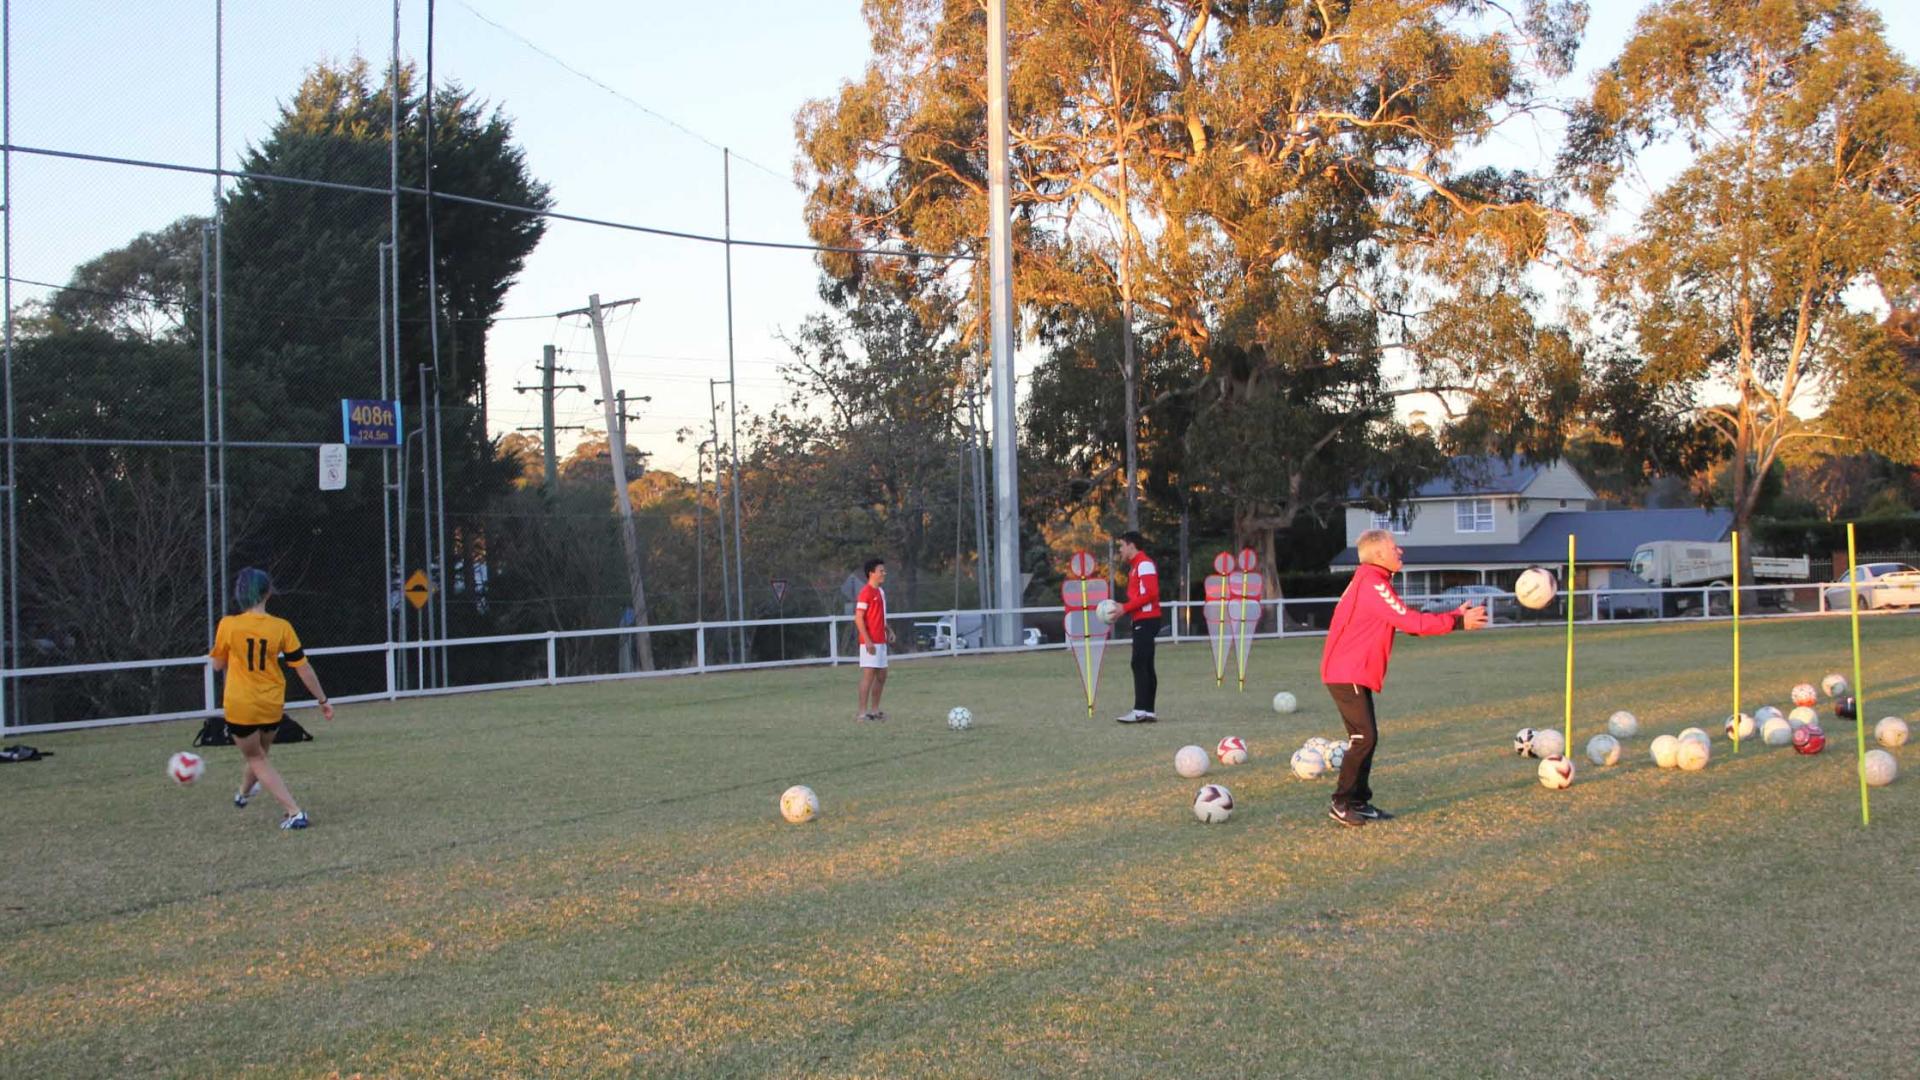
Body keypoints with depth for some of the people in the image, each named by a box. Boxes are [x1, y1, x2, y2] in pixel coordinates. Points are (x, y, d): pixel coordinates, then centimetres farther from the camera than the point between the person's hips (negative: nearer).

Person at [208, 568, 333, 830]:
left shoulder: (228, 625, -13)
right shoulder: (281, 627, -10)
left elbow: (218, 665, 2)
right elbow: (303, 668, -5)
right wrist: (323, 700, 5)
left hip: (240, 705, -2)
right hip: (272, 705, 3)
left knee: (257, 760, 10)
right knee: (259, 752, 27)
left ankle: (294, 812, -4)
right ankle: (244, 793, 55)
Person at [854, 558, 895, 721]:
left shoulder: (881, 592, 14)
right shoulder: (866, 593, -14)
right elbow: (858, 618, -17)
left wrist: (889, 630, 11)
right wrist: (868, 641, -21)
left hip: (881, 641, 9)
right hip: (870, 643, -9)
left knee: (881, 675, 12)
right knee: (869, 675, -9)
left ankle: (874, 709, 21)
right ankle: (862, 712, -6)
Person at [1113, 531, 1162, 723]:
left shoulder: (1144, 564, -11)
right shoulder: (1136, 566, 19)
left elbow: (1150, 593, -20)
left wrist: (1125, 608, -18)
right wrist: (1123, 609, 5)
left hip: (1146, 620, -10)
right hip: (1142, 621, 10)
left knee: (1139, 665, -13)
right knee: (1145, 666, 8)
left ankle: (1140, 711, -16)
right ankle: (1148, 711, 10)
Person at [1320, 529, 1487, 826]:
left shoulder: (1372, 582, 16)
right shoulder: (1373, 585, -17)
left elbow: (1410, 620, 16)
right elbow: (1411, 622, -19)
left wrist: (1456, 615, 9)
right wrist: (1458, 622, -12)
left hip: (1355, 674, 10)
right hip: (1347, 674, -10)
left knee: (1366, 737, 11)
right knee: (1364, 737, -10)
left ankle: (1359, 802, 15)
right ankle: (1341, 804, -5)